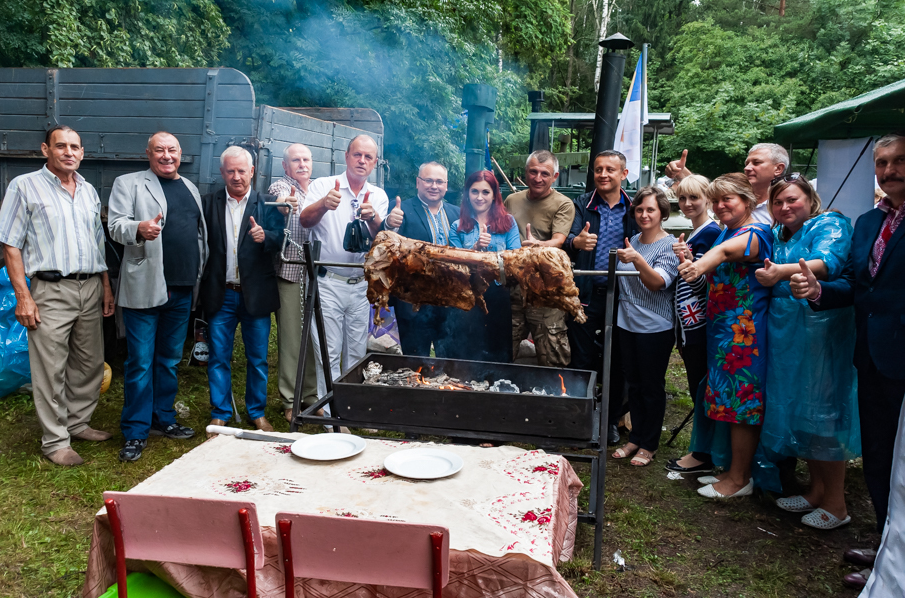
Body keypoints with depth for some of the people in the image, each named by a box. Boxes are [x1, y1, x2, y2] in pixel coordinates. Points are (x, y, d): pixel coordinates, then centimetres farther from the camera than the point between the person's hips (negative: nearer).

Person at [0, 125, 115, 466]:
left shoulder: (88, 191, 15)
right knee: (51, 369, -2)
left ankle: (78, 423, 27)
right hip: (51, 290, -5)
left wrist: (106, 287, 14)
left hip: (90, 288, 6)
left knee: (90, 363, 11)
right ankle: (55, 440, 8)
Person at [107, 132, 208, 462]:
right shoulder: (128, 183, 3)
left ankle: (163, 419, 26)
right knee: (140, 362, -2)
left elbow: (201, 234, 21)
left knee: (170, 359, 14)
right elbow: (116, 225, -9)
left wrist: (199, 275, 15)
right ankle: (135, 432, 6)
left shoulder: (190, 189, 19)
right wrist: (139, 228, -31)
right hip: (144, 287, -5)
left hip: (182, 289, 5)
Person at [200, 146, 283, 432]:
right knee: (218, 358, 7)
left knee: (258, 358, 8)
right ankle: (220, 415, 21)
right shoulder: (208, 203, 6)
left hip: (256, 293, 0)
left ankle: (257, 413, 24)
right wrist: (201, 286, -12)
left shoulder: (267, 203, 3)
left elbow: (278, 241, -8)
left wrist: (264, 236, -30)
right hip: (220, 294, 1)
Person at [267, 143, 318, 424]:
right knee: (291, 339, -1)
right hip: (290, 274, -5)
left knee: (314, 337, 11)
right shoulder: (280, 186, -3)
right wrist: (281, 208, -50)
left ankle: (312, 395, 22)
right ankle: (291, 400, 9)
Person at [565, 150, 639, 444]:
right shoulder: (582, 205, 3)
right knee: (582, 358, 4)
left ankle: (612, 419, 24)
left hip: (621, 295, 1)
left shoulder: (633, 208, 7)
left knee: (617, 360, 10)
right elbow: (568, 240, -11)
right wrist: (576, 242, -34)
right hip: (587, 294, -1)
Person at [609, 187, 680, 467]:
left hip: (655, 327, -6)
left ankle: (649, 445, 17)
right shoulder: (633, 241, 8)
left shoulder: (669, 245, -11)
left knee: (652, 387, 4)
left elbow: (658, 282, -29)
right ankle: (635, 438, 27)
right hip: (627, 322, 6)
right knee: (634, 384, 14)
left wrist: (638, 260, -42)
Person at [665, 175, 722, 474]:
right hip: (688, 323, 10)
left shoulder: (710, 232, -12)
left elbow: (702, 282, -20)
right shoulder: (694, 233, 16)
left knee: (701, 389, -3)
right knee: (697, 389, 14)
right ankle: (703, 451, 23)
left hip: (700, 323, -10)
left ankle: (703, 456, 5)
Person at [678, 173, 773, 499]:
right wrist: (693, 265, 1)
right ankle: (733, 470, 27)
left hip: (744, 331, -9)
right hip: (721, 327, 9)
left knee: (740, 402, -1)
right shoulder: (727, 232, 14)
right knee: (729, 399, 15)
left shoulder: (756, 233, -14)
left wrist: (701, 264, -58)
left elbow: (725, 251, -38)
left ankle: (739, 479, 11)